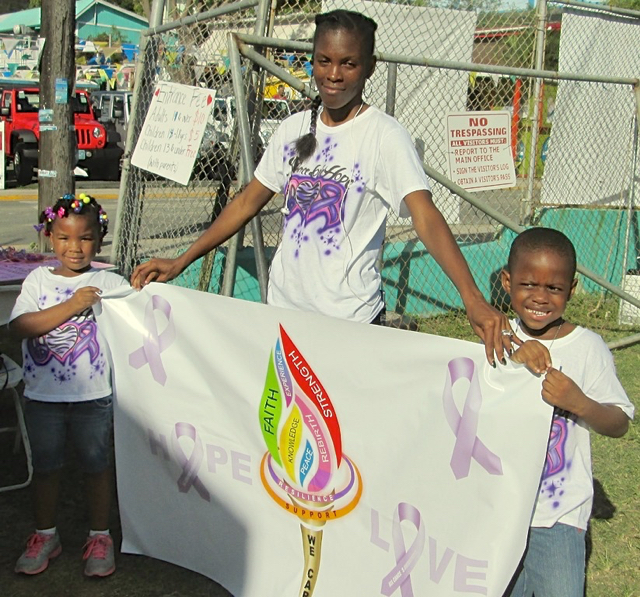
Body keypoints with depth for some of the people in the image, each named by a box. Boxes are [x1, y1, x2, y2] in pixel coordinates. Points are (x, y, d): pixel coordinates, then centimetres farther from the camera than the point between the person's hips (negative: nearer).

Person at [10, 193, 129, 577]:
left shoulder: (110, 283, -3)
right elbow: (19, 326, -14)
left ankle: (100, 536, 25)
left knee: (97, 463, 9)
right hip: (43, 394, 2)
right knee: (46, 465, 15)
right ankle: (46, 536, 32)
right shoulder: (39, 280, 1)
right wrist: (71, 306, -19)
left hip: (93, 395, -2)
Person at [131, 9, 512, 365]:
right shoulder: (294, 130, 6)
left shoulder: (385, 135, -12)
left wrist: (473, 299, -38)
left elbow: (426, 218, -23)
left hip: (350, 319, -5)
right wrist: (180, 263, 6)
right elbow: (247, 204, 12)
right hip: (282, 308, 5)